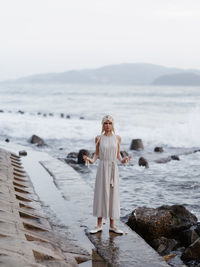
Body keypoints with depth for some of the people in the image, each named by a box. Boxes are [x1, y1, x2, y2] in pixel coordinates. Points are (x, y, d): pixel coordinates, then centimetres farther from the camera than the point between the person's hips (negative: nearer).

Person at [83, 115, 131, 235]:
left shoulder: (117, 138, 4)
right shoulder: (99, 138, 1)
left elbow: (118, 154, 10)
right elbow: (97, 154, 7)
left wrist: (122, 160, -10)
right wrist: (92, 160, -13)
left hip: (113, 168, 1)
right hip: (102, 168, -1)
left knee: (113, 195, 4)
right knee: (100, 194, 0)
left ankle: (112, 225, 13)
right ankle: (99, 225, 10)